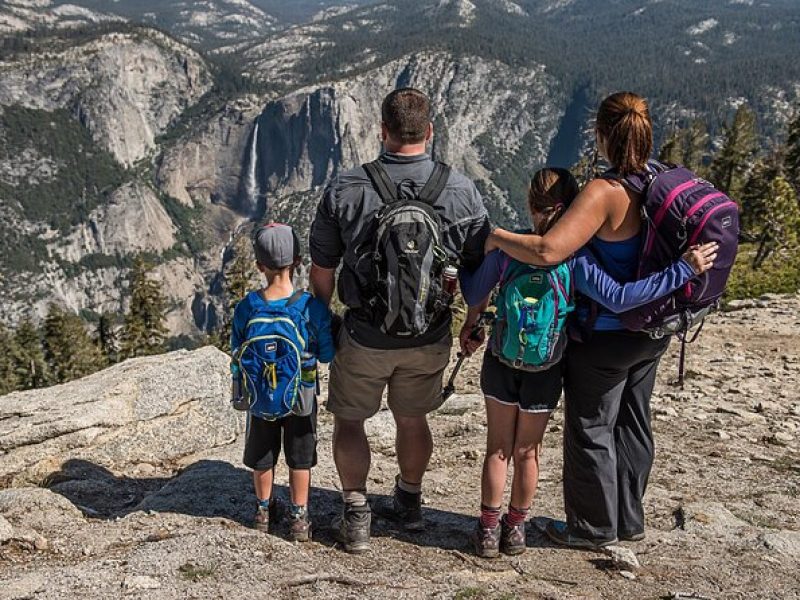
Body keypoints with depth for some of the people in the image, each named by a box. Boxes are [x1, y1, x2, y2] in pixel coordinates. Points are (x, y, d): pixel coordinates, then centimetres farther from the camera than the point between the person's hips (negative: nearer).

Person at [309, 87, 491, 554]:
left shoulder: (346, 190, -14)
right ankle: (409, 504, 41)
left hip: (366, 336, -2)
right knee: (412, 418, 23)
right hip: (430, 339, 2)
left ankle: (356, 518, 23)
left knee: (349, 420, 18)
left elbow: (322, 272, -6)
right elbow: (480, 269, -2)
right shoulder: (462, 191, -10)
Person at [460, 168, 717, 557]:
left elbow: (474, 295, -4)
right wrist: (683, 270, -25)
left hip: (500, 364, 1)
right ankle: (515, 529, 31)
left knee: (498, 449, 15)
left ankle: (488, 530, 22)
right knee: (527, 452, 17)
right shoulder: (575, 258, -18)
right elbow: (617, 298, -28)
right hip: (545, 372, 0)